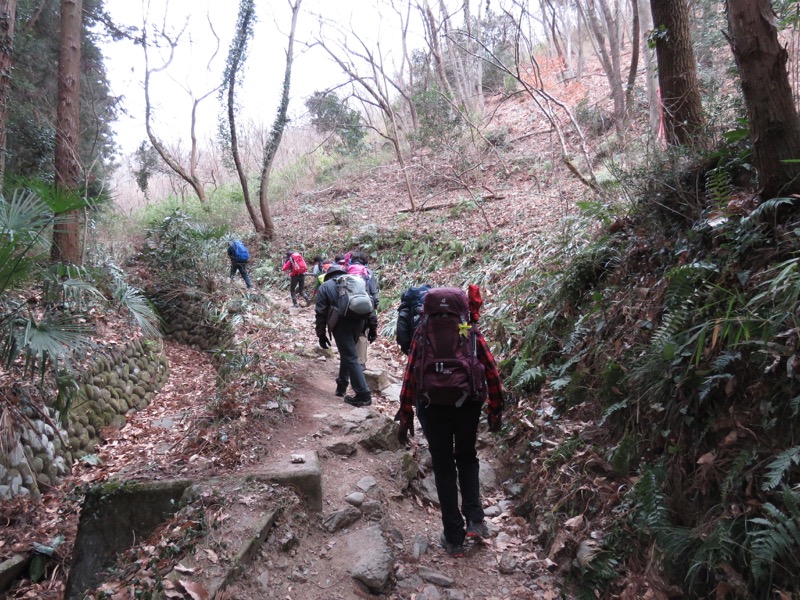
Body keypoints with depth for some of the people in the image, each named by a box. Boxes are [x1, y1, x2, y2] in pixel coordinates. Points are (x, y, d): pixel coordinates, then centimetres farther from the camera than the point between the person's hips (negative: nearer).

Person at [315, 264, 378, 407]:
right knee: (347, 353, 24)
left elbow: (320, 312, 7)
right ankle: (342, 385, 33)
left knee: (350, 358, -3)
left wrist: (321, 334, 9)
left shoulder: (325, 286, 16)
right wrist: (373, 327, 17)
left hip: (341, 322, -4)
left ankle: (363, 394, -7)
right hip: (359, 320, 5)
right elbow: (369, 305, 17)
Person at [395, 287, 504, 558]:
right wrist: (495, 411, 9)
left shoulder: (422, 337, 1)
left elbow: (409, 377, -3)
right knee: (467, 458, 25)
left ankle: (454, 538, 16)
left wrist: (405, 417, 2)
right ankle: (475, 518, 11)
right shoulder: (473, 334, 2)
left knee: (444, 468, 12)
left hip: (433, 407, -1)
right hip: (468, 405, 1)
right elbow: (492, 374, 0)